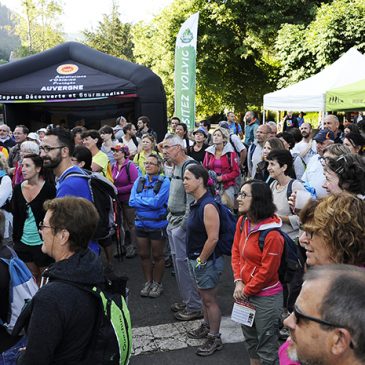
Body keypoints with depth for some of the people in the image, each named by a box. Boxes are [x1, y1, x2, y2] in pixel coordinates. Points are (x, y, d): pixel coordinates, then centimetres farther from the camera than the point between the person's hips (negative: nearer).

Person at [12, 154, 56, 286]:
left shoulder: (49, 189, -12)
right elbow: (15, 216, 8)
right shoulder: (18, 188, 2)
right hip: (23, 243, 4)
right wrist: (15, 239, 6)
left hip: (42, 243, -4)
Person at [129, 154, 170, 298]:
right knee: (143, 255, 14)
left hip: (158, 225, -4)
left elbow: (157, 202, -23)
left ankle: (157, 284, 28)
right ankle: (148, 282, 32)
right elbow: (131, 201, -6)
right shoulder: (139, 181, 3)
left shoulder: (164, 182, -12)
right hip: (141, 223, 5)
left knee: (157, 256, 10)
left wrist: (140, 199, -12)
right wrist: (150, 202, -15)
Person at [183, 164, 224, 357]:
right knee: (204, 296, 23)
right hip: (196, 258, 9)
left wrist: (201, 261, -18)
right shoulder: (196, 203, 5)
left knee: (209, 299, 5)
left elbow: (213, 238, -27)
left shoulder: (207, 206, -25)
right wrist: (196, 260, 15)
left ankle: (214, 338, 19)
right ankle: (207, 327, 41)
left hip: (207, 261, -9)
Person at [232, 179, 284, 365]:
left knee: (267, 349, 8)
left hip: (266, 298, -7)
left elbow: (267, 270, -21)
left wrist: (246, 290, -11)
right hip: (245, 293, 8)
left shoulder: (272, 234, -25)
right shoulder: (242, 221, -2)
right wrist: (238, 281, -5)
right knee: (250, 340, 26)